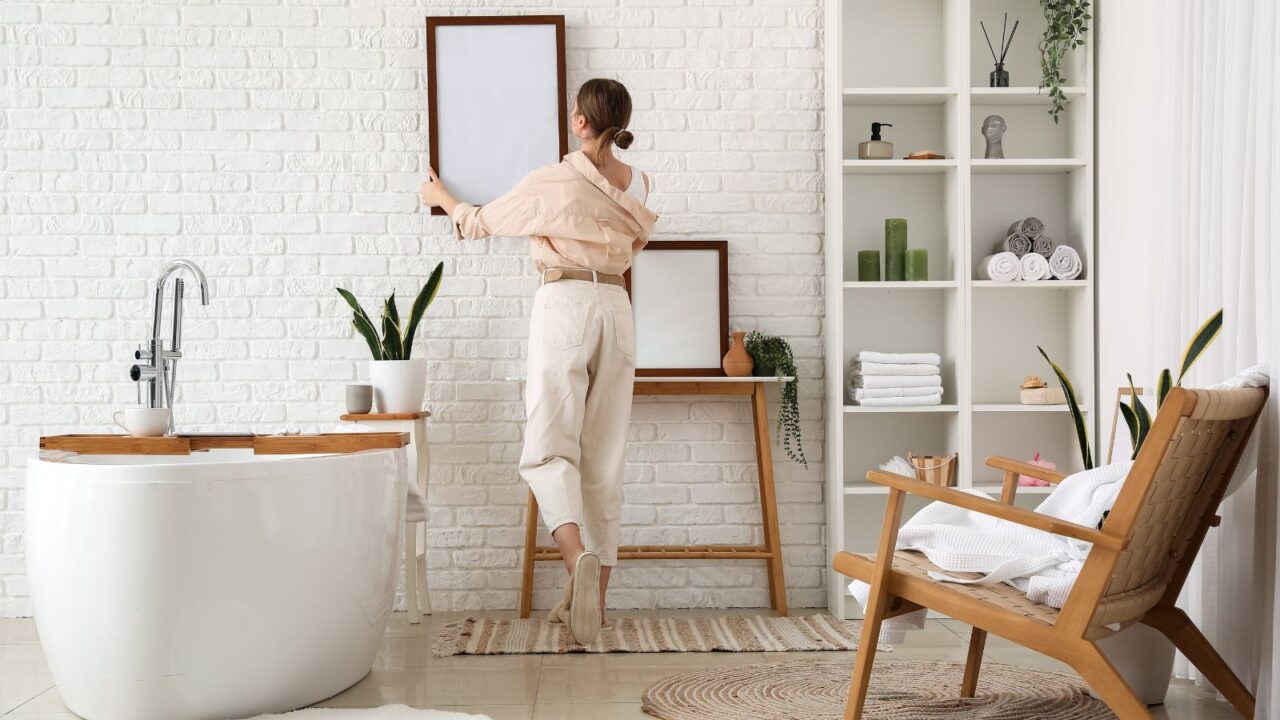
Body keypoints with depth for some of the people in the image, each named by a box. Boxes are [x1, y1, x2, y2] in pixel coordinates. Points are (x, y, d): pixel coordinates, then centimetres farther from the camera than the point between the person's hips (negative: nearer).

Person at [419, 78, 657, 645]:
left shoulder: (552, 183, -6)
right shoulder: (636, 185, 9)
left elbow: (480, 223, 8)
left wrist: (440, 196, 30)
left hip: (563, 306, -5)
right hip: (615, 307, 5)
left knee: (549, 448, -7)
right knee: (604, 459, 7)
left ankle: (578, 557, -33)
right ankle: (592, 595, 10)